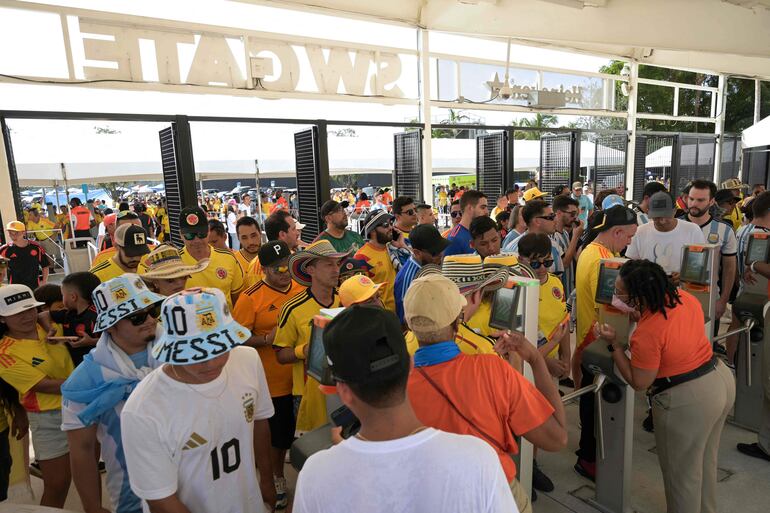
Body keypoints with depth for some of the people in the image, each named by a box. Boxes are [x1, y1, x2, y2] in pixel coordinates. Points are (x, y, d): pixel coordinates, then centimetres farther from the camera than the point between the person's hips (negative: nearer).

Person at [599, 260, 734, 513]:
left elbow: (639, 383, -15)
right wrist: (644, 316, 7)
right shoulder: (682, 295, -8)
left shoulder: (646, 334, -29)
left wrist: (614, 344, -15)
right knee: (705, 460, 29)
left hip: (689, 401, -9)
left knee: (682, 472, 14)